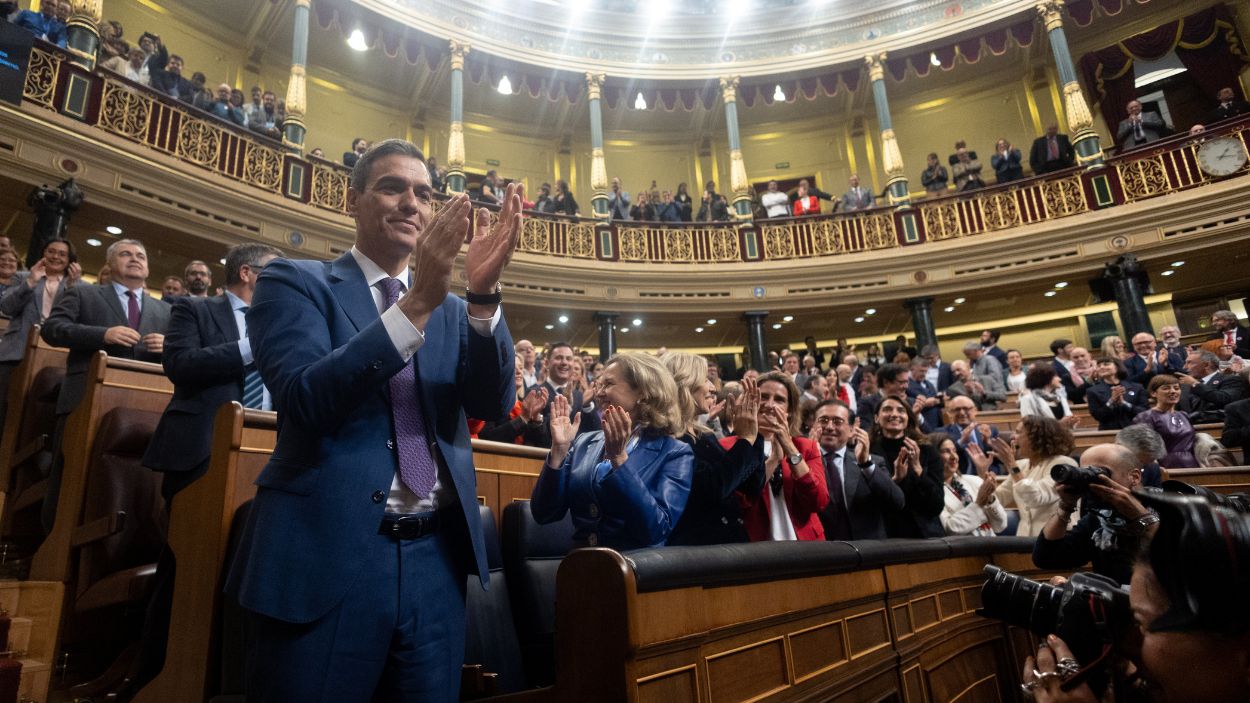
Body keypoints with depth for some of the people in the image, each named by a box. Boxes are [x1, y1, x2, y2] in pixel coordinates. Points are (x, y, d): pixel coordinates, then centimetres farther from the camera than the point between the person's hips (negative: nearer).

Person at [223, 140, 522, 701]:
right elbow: (305, 398, -15)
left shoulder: (453, 310, 12)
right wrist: (416, 302, -24)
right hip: (327, 553, -3)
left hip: (436, 558, 4)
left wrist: (483, 293, -17)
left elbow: (494, 404, -2)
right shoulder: (295, 282, 1)